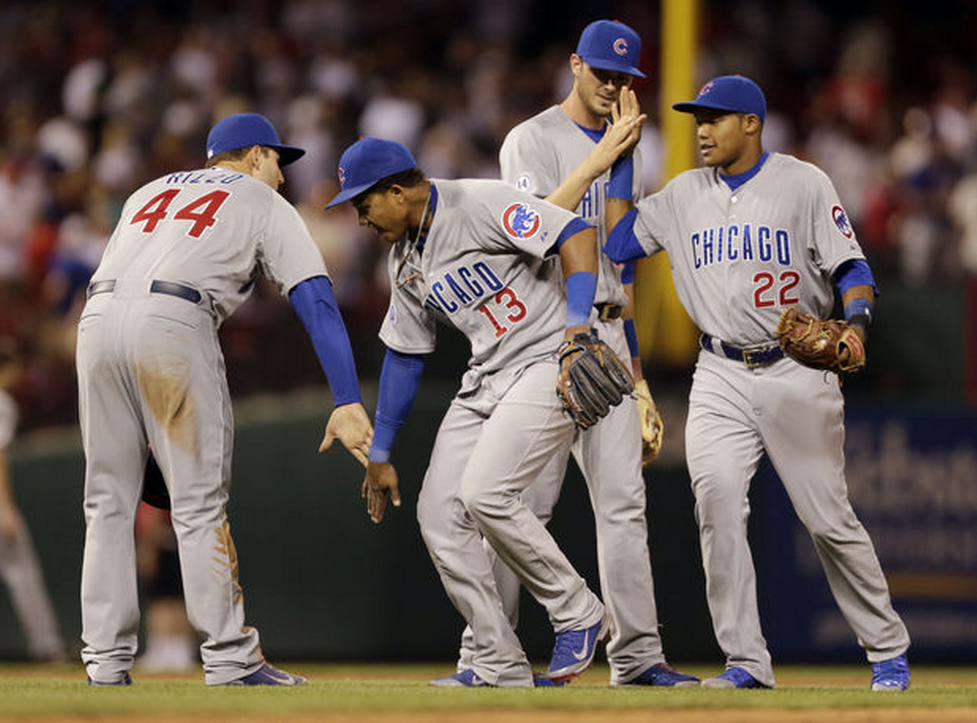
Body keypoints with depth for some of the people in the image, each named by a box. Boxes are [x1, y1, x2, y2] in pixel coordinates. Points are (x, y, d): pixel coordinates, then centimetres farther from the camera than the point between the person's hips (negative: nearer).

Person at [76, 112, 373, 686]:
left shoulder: (151, 192, 33)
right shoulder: (264, 204, 17)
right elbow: (317, 302, 4)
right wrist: (349, 402, -4)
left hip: (97, 318, 5)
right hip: (174, 322, -5)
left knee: (109, 501, 10)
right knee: (200, 503, -2)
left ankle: (106, 661, 8)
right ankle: (230, 660, -3)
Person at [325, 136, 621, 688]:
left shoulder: (481, 206, -13)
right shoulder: (406, 260, 13)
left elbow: (577, 234, -20)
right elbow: (405, 357, 21)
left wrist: (578, 326, -30)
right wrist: (380, 454, 21)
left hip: (550, 364, -9)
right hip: (486, 381, 9)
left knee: (485, 492, -24)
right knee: (439, 513, -2)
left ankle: (578, 614, -5)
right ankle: (501, 666, 4)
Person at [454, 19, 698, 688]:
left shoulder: (625, 153, 18)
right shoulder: (533, 141, -3)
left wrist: (637, 378, 18)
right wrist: (600, 159, -20)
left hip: (606, 334, 7)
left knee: (624, 500, 2)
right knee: (526, 498, -8)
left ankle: (637, 656, 3)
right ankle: (485, 656, -4)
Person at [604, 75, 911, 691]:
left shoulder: (802, 184, -3)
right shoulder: (684, 195, 11)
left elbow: (849, 266, -7)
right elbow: (618, 241, 10)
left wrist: (855, 323, -27)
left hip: (797, 371, -4)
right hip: (721, 379, 4)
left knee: (829, 518, -3)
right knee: (717, 505, -15)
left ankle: (888, 651, 12)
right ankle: (747, 663, -9)